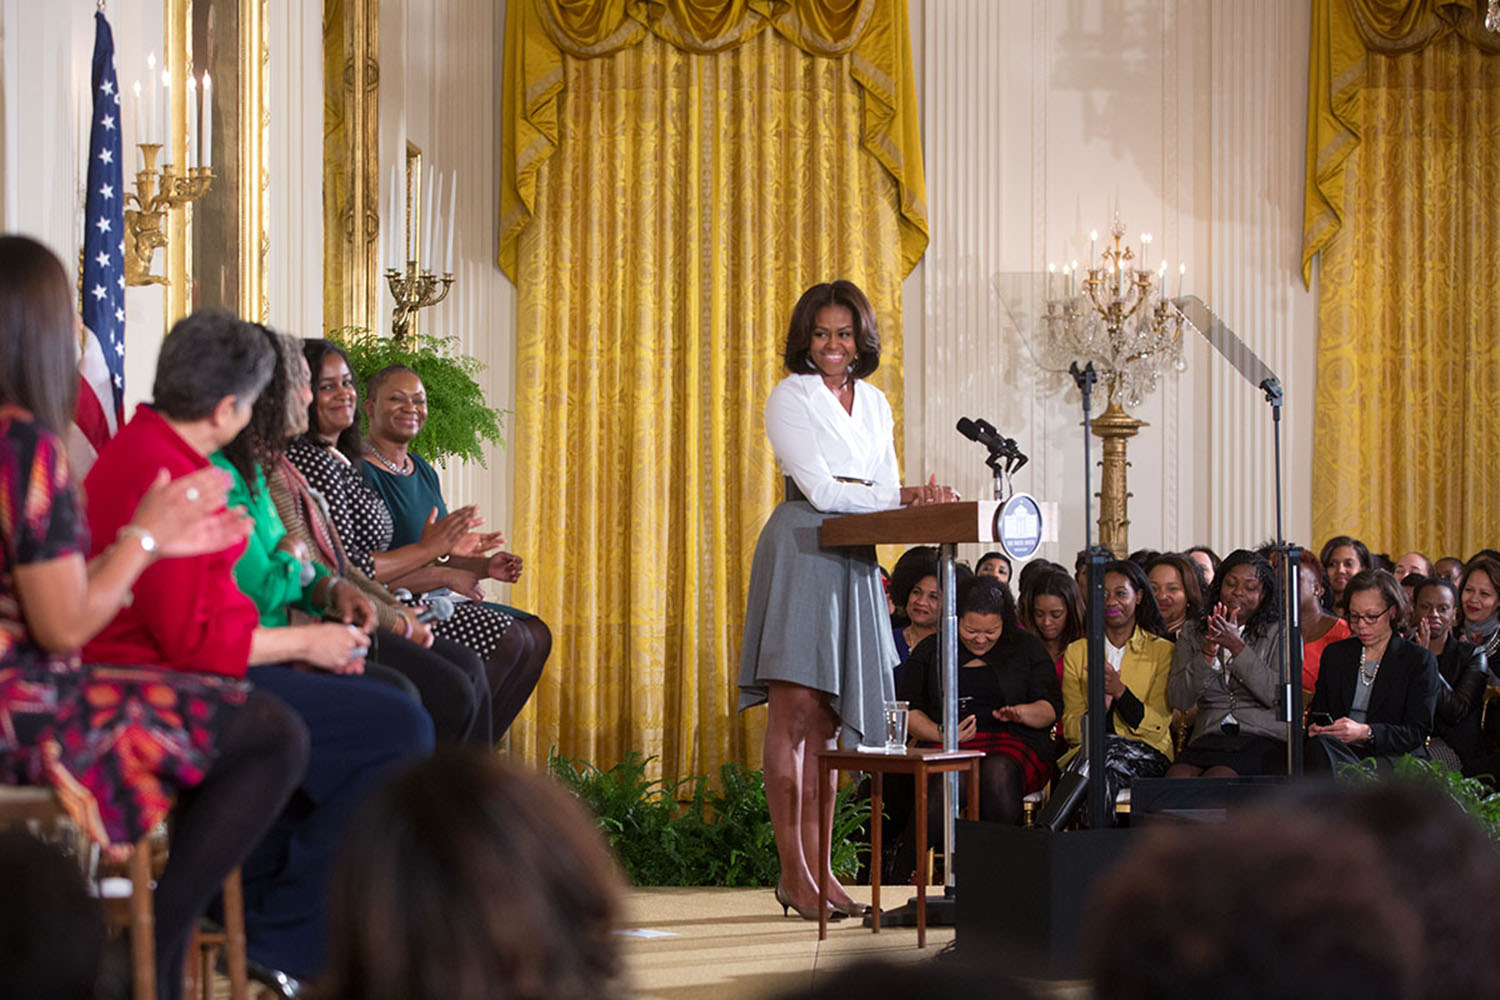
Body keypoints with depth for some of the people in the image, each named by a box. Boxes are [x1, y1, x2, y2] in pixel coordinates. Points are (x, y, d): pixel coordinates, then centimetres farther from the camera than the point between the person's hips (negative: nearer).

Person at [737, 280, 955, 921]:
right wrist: (900, 497, -12)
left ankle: (816, 865, 6)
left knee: (826, 720, 5)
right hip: (802, 551, -6)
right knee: (795, 710, -10)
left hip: (853, 563, 6)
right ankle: (792, 871, -10)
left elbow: (889, 490, 18)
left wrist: (921, 499, -4)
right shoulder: (790, 397, 0)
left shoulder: (875, 404, 19)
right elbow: (820, 488, -9)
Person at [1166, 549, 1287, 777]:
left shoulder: (1278, 632, 9)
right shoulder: (1193, 634, 17)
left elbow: (1278, 695, -6)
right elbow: (1178, 700, 5)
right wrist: (1208, 652, -8)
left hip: (1264, 738, -2)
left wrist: (1237, 647, -11)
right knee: (1176, 777, -33)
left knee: (1216, 777, -35)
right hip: (1209, 737, 2)